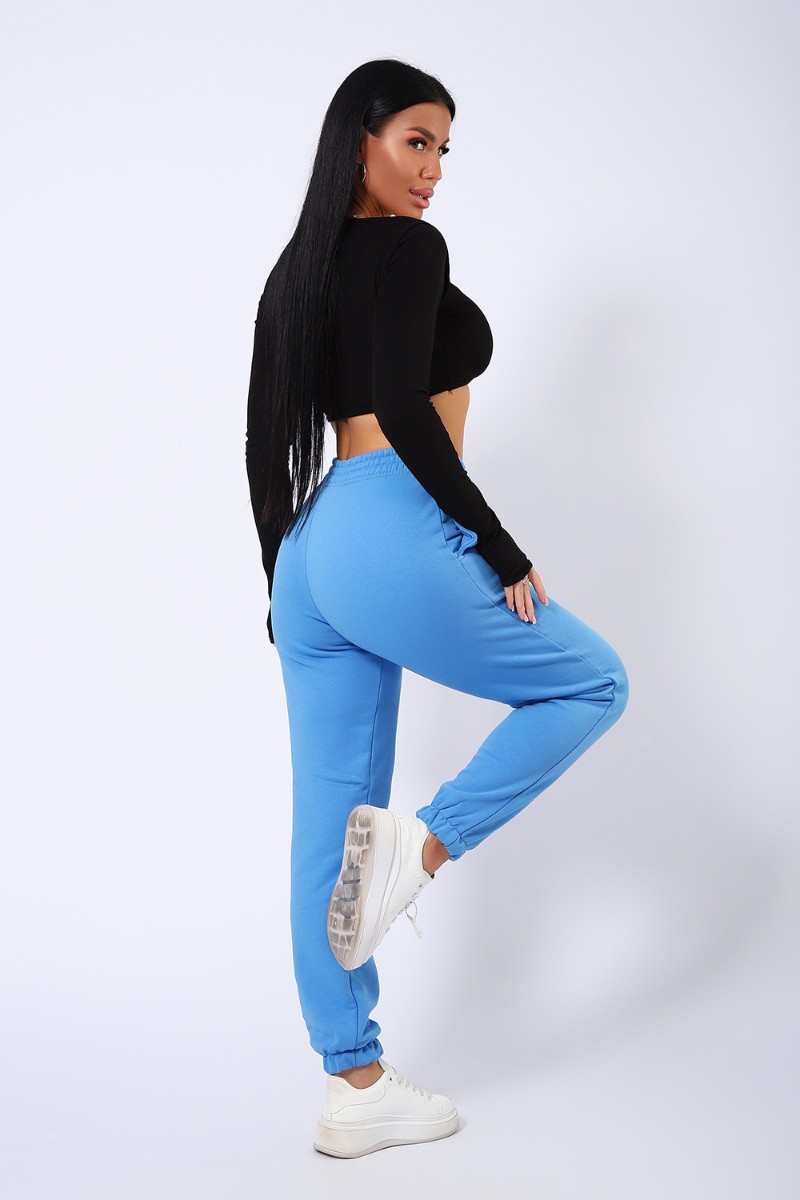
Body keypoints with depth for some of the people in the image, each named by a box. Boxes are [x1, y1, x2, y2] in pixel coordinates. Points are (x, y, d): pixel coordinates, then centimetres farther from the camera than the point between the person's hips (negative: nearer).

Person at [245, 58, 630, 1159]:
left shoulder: (298, 269, 19)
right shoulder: (409, 249, -6)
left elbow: (270, 435, 19)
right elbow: (404, 413, -19)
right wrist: (502, 551, -13)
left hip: (312, 545, 9)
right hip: (395, 538, -9)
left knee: (329, 823, 9)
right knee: (593, 683, 13)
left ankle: (355, 1092, 18)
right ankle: (426, 842, -4)